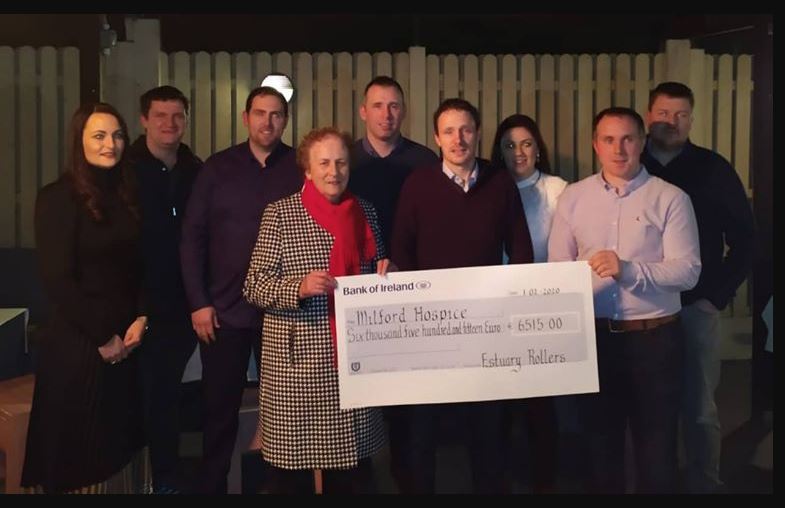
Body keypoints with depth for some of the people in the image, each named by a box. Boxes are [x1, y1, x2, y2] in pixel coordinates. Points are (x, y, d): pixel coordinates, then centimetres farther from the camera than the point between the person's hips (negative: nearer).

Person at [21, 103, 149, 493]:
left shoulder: (127, 195, 9)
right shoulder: (58, 197, -10)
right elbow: (58, 279, -15)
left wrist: (140, 319, -3)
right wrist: (103, 337, -11)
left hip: (126, 343, 6)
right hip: (76, 346, -6)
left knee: (119, 442, 13)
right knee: (77, 452, 5)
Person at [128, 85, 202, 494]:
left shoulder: (196, 172, 7)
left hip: (183, 304, 3)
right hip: (141, 305, -3)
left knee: (167, 392, 13)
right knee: (140, 394, 4)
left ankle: (167, 478, 25)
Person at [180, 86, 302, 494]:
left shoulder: (301, 168, 1)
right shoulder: (217, 168, 3)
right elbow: (192, 237, 2)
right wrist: (198, 303, -4)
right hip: (224, 308, 0)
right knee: (220, 406, 9)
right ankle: (211, 484, 25)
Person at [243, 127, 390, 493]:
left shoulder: (365, 211, 9)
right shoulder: (280, 213, -3)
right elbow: (253, 286, -7)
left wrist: (384, 275, -1)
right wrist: (298, 288, -23)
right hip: (298, 359, -4)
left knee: (353, 462, 11)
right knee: (293, 461, 4)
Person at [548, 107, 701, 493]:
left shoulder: (671, 199, -5)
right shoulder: (573, 197, 4)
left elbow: (688, 271, -13)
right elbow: (557, 267, 2)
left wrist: (629, 270, -27)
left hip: (655, 337, -2)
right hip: (594, 335, 3)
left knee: (656, 444, 10)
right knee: (599, 437, 17)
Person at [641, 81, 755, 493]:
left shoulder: (713, 169, 1)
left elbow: (744, 237, 3)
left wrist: (719, 295, -3)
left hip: (696, 306, -1)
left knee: (699, 409, 7)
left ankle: (704, 484, 22)